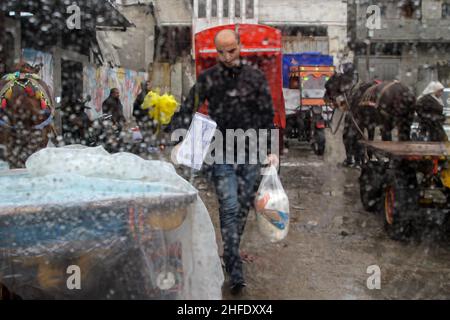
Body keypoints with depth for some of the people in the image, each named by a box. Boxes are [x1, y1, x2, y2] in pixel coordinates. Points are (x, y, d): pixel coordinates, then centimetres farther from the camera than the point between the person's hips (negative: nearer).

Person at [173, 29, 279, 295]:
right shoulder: (207, 79, 3)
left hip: (251, 154, 2)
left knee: (244, 207, 9)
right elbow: (187, 111, 6)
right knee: (229, 208, -7)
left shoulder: (256, 77, 4)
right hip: (222, 155, -1)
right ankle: (235, 271, -4)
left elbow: (267, 115, 5)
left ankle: (232, 253, 28)